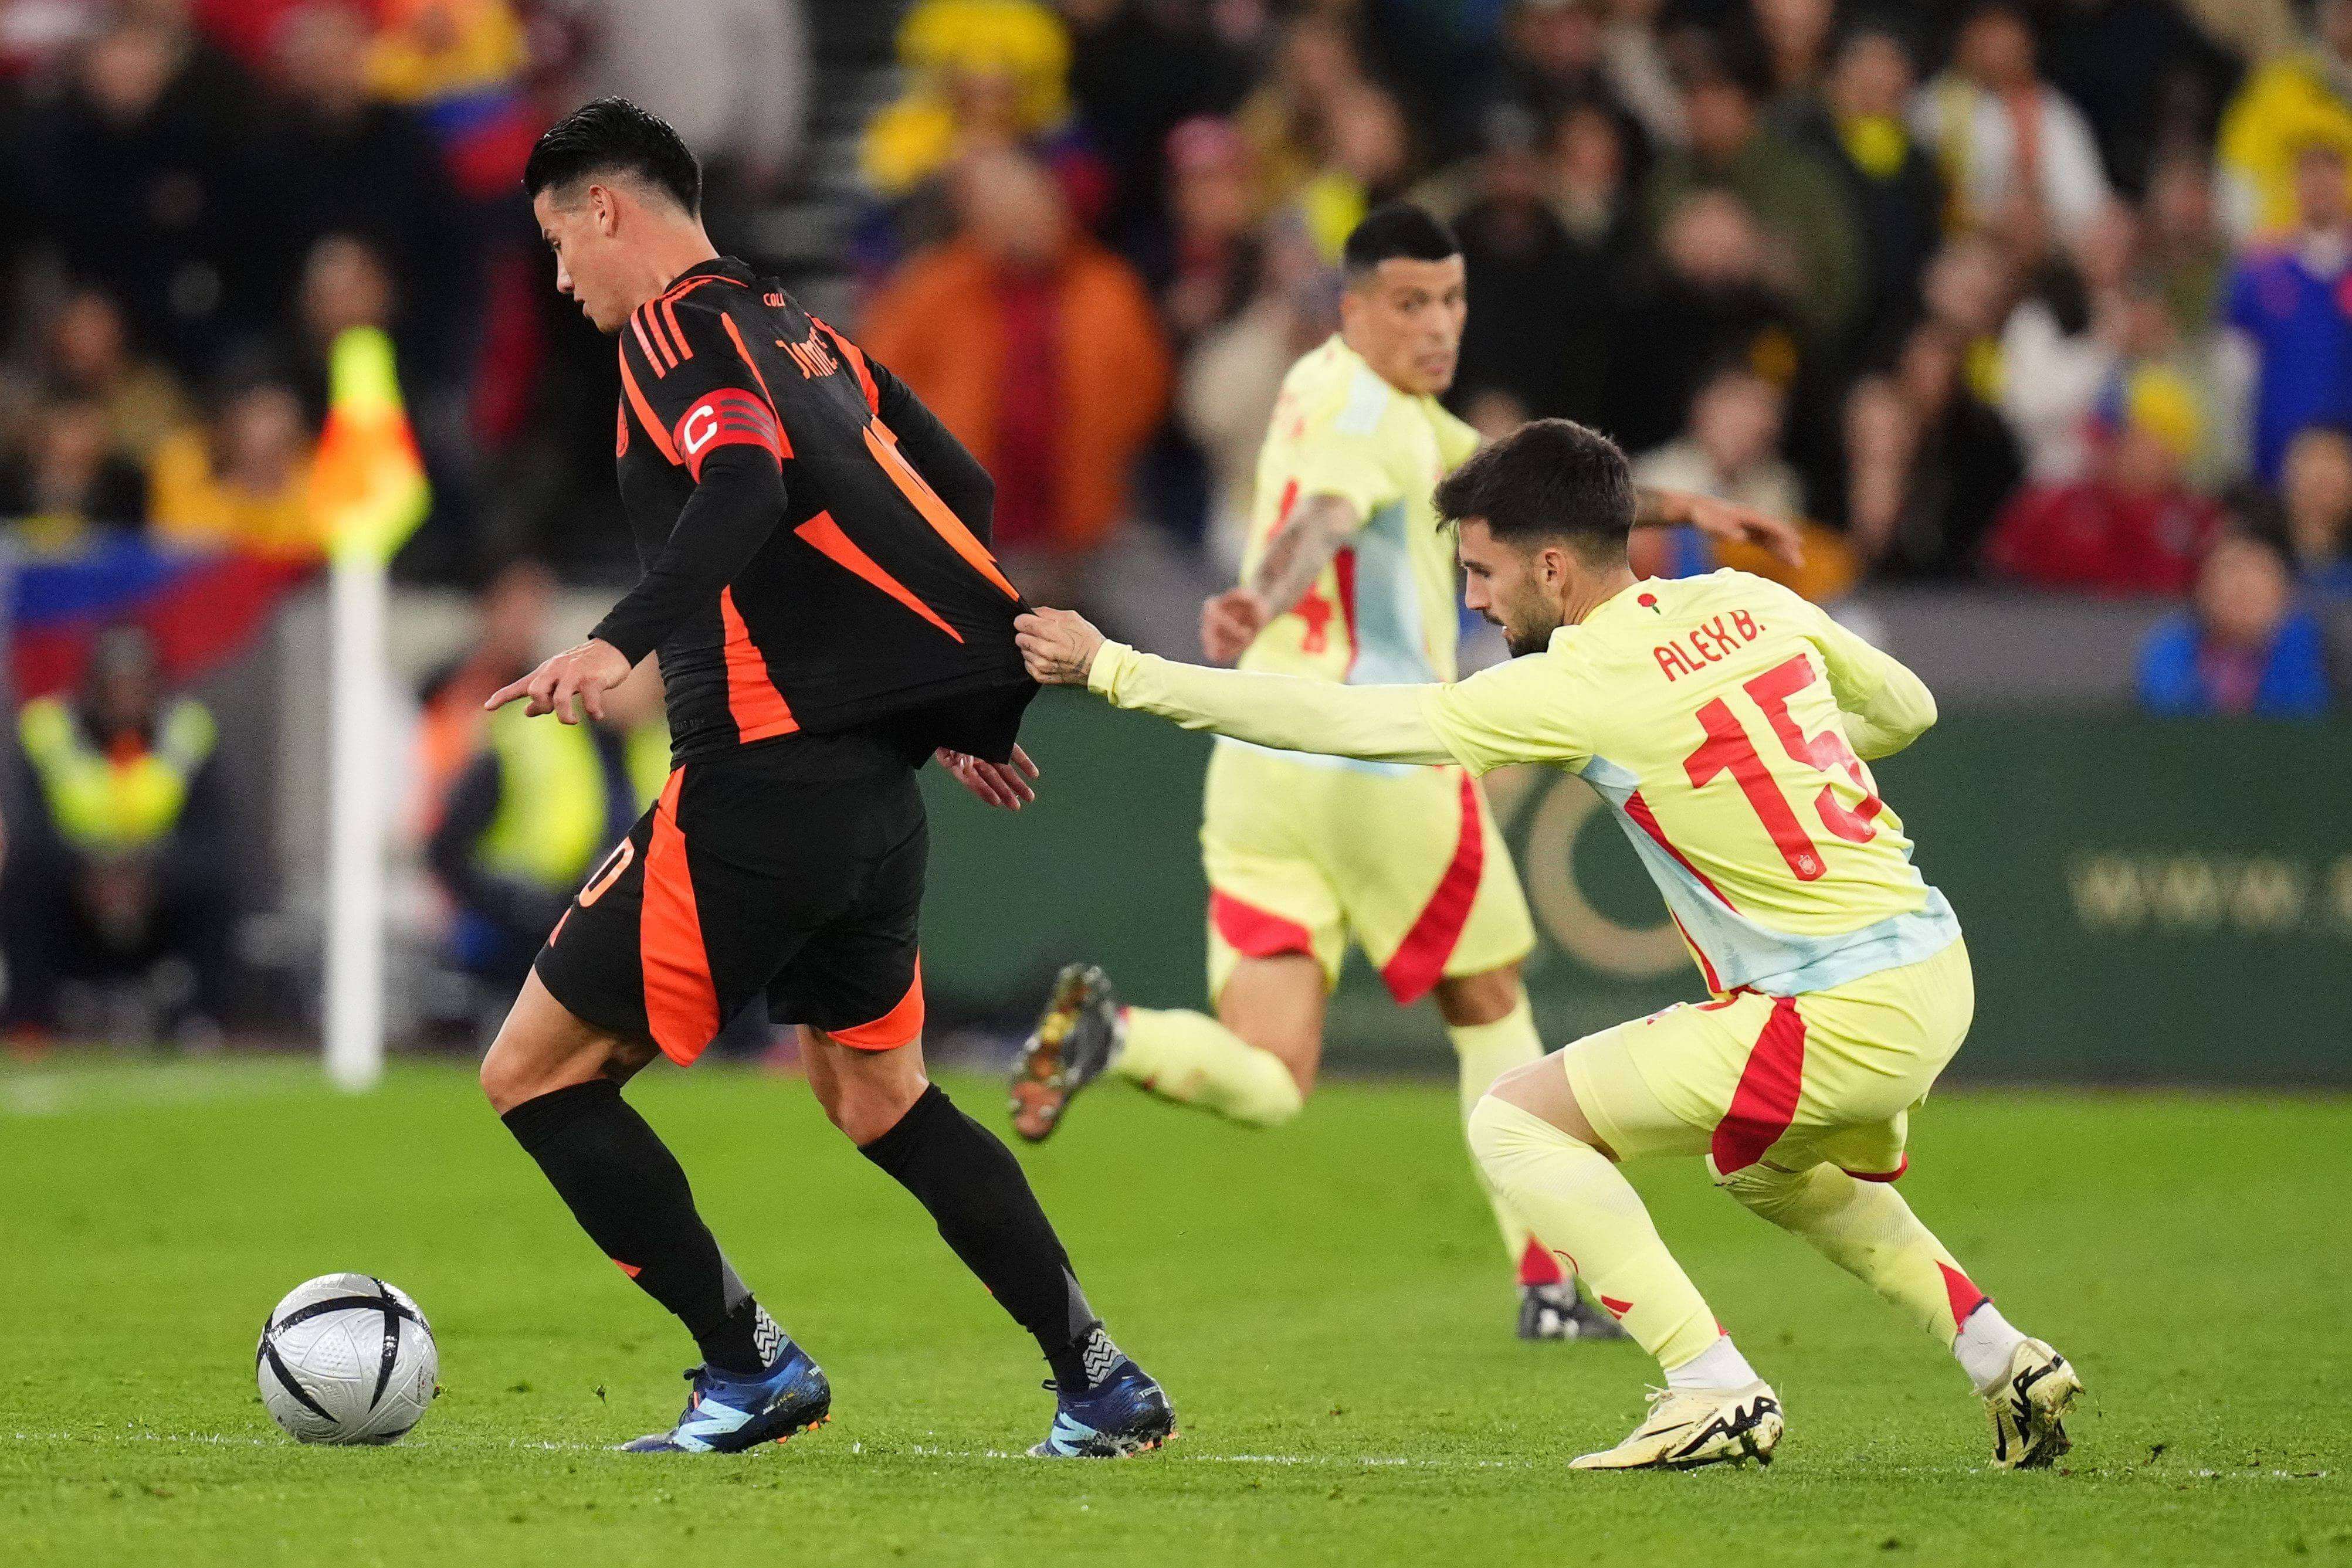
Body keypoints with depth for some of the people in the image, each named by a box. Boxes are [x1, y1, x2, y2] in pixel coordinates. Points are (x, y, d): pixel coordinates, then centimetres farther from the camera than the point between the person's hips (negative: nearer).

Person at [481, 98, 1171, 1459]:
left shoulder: (676, 327, -7)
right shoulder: (797, 330, 19)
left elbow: (746, 482, -26)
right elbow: (961, 490, 24)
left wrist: (620, 642, -36)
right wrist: (972, 715, 30)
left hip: (765, 779, -9)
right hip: (881, 785, 9)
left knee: (537, 1075, 0)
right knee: (877, 1095, 22)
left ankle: (753, 1370, 0)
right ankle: (1104, 1388, 16)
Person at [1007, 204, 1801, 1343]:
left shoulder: (1337, 387, 19)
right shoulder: (1366, 413, -11)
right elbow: (1320, 518, -34)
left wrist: (1670, 507, 31)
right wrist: (1261, 599, -55)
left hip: (1258, 768, 7)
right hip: (1382, 759, -7)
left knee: (1265, 1082, -1)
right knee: (1491, 1012, 16)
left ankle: (1112, 1032, -28)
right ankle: (1548, 1282, 19)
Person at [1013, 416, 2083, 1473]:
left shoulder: (1577, 688, -14)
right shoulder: (1747, 604, 6)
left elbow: (1336, 721, -11)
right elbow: (1905, 708, 20)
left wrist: (1112, 669, -6)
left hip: (1841, 1020, -9)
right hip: (1934, 967, 9)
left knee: (1514, 1121, -2)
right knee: (1768, 1170, 36)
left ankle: (1713, 1391, -7)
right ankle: (2006, 1362, 28)